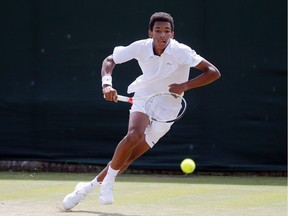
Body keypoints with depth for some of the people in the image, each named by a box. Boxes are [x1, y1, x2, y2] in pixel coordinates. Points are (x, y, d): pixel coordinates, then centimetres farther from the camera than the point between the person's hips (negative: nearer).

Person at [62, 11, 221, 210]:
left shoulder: (180, 52, -21)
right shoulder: (141, 47, -15)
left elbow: (213, 72, -24)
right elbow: (109, 61, -1)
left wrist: (184, 86, -33)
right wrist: (107, 84, -20)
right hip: (143, 99, 1)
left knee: (128, 157, -5)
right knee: (134, 135, -33)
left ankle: (87, 188, 11)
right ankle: (108, 181, -15)